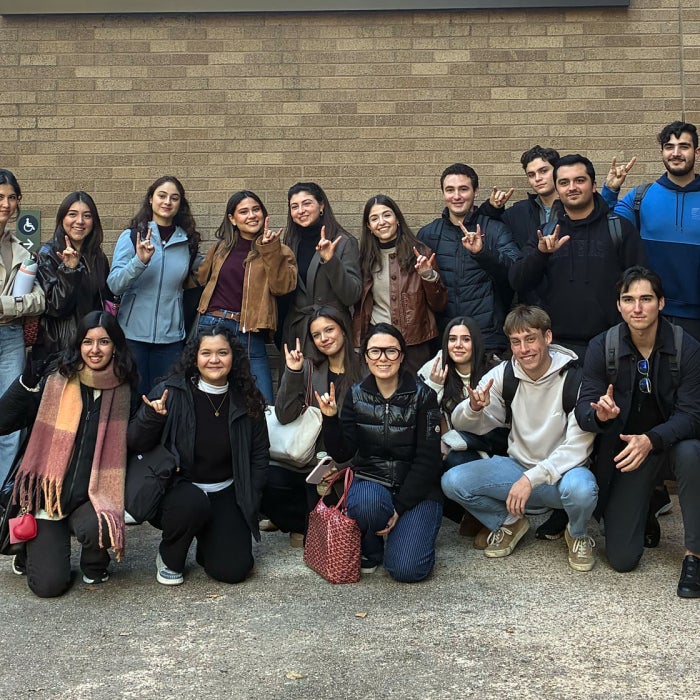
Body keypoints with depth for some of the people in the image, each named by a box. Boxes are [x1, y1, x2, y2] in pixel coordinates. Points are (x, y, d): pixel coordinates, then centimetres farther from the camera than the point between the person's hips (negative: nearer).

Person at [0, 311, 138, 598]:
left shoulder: (123, 391, 2)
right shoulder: (55, 383, -4)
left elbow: (128, 445, 15)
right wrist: (26, 383, -19)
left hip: (93, 496, 1)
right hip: (49, 491, -1)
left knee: (96, 530, -33)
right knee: (48, 584, -10)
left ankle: (94, 564, 4)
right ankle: (33, 546, 25)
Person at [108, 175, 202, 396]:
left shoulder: (188, 241, 6)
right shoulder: (131, 236, -2)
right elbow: (114, 285, -11)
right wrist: (139, 261, -25)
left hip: (171, 335, 2)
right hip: (133, 333, -2)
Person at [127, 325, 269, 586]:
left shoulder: (247, 400, 0)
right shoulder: (170, 392, -9)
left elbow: (259, 454, 9)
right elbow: (135, 444, -8)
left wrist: (249, 503, 2)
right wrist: (152, 416, -28)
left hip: (226, 494, 2)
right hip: (178, 487, -2)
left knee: (233, 570, -13)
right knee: (192, 504, -37)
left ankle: (208, 538, 23)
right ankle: (169, 558, -4)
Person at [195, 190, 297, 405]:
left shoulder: (277, 252, 4)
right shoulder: (222, 247, 13)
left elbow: (282, 286, -14)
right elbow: (201, 276, 31)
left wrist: (270, 250, -16)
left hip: (250, 335, -3)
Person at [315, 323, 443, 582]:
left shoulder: (422, 395, -6)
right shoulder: (356, 395, 2)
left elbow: (428, 459, -9)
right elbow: (342, 453, -3)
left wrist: (400, 507, -16)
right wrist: (330, 419, -20)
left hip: (416, 489, -2)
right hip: (371, 482, 2)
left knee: (407, 569, -22)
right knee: (367, 502, -36)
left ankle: (406, 528, 13)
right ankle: (370, 549, -2)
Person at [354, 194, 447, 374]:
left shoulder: (420, 254, 0)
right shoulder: (366, 259, 6)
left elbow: (439, 305, 2)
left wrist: (428, 275, -13)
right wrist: (358, 344, 5)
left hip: (414, 344, -2)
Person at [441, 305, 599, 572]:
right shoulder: (503, 374, -5)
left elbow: (577, 447, -19)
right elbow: (461, 424, -4)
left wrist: (531, 479, -29)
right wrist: (474, 408, -29)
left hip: (561, 470, -3)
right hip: (517, 467, 4)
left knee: (580, 487, -39)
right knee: (453, 481, -18)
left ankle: (578, 535, -1)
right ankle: (509, 523, 11)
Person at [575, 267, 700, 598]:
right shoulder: (601, 347, -12)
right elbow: (583, 407, -14)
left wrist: (650, 440, -37)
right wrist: (600, 414, -39)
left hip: (673, 440, -1)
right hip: (625, 446, 1)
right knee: (621, 558, -5)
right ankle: (649, 504, 30)